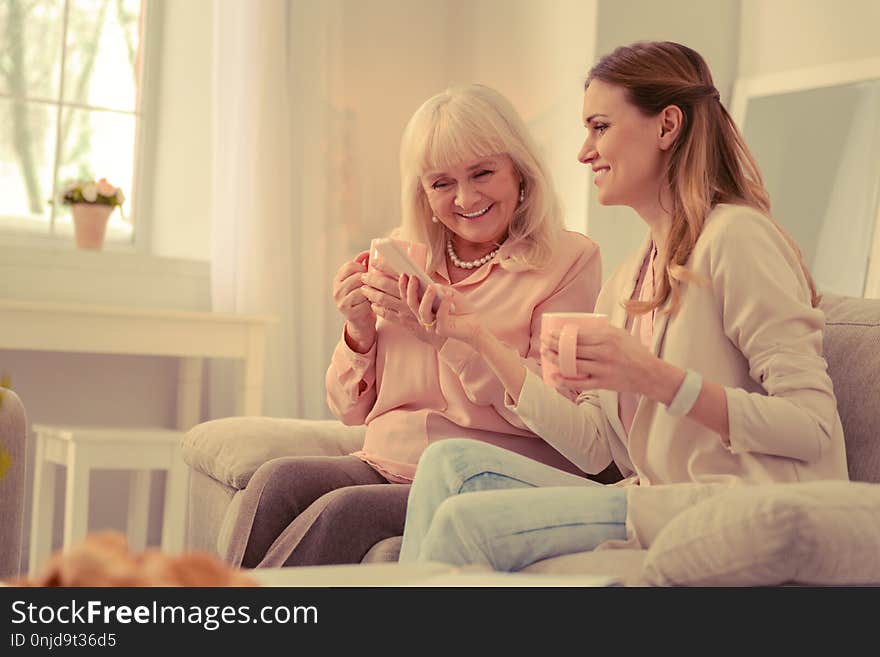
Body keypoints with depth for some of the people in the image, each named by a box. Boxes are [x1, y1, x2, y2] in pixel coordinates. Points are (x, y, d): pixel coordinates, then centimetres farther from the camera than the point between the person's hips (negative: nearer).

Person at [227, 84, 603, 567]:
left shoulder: (567, 261, -1)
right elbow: (352, 411, 16)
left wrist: (446, 328, -20)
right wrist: (360, 333, -5)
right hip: (387, 467, 5)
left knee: (345, 510, -30)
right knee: (277, 481, -25)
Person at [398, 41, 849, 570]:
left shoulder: (735, 238, -8)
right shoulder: (624, 283, 17)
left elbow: (813, 427, -15)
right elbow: (595, 447, 10)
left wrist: (654, 378, -24)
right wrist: (480, 340, 10)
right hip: (655, 502, 8)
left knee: (466, 521, -19)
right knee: (452, 460, -9)